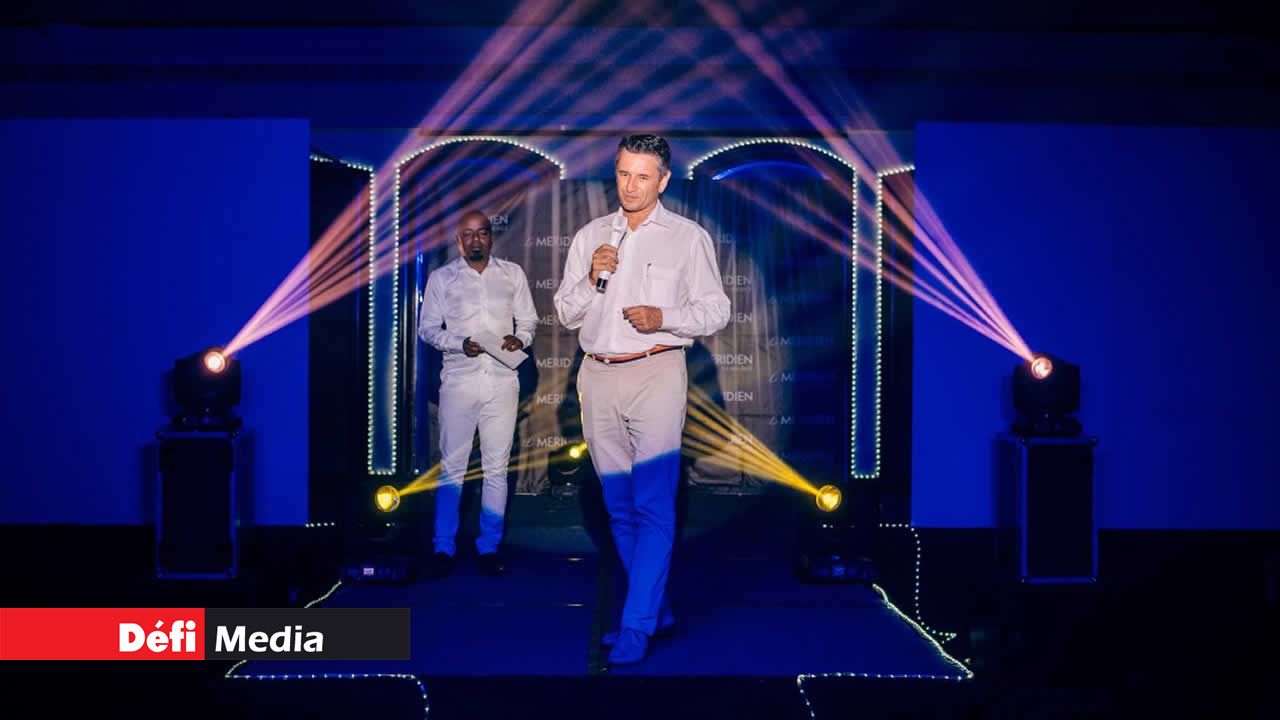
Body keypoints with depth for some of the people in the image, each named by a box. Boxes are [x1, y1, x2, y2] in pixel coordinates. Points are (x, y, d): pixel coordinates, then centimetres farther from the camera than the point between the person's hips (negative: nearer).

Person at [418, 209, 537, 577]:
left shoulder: (513, 274, 9)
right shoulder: (441, 278, 6)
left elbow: (528, 320, 12)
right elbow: (427, 328, 5)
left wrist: (520, 338, -10)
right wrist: (460, 344, -12)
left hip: (502, 380, 1)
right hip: (459, 379, -1)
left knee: (497, 467, 4)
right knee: (452, 466, 0)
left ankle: (489, 547, 13)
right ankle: (444, 548, 8)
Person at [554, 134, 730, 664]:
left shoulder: (689, 237, 4)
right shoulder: (589, 236, 14)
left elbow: (715, 310, 2)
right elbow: (566, 314, 13)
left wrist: (663, 317, -13)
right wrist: (592, 279, -5)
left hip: (656, 372, -4)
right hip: (599, 377, 4)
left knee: (653, 505, -11)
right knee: (619, 505, 8)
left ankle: (636, 627, -9)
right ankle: (657, 608, 20)